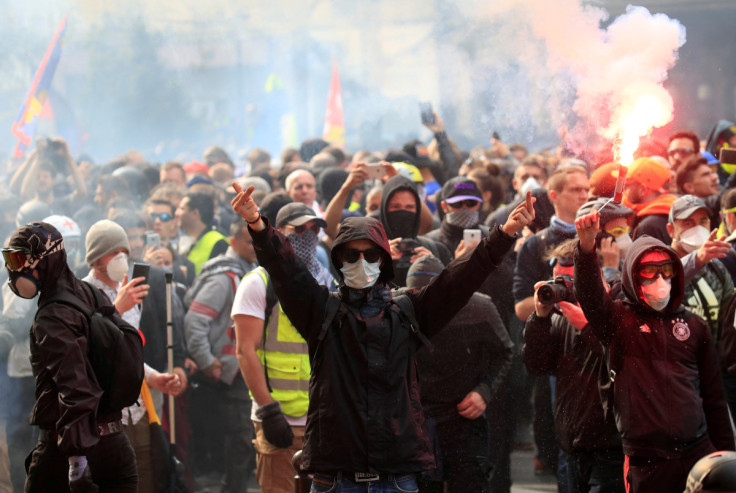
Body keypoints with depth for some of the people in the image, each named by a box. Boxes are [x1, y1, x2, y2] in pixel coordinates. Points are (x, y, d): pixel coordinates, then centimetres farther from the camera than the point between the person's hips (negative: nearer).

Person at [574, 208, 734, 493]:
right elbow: (589, 296, -16)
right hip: (645, 462, -2)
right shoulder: (618, 319, 6)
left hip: (698, 456, 2)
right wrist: (586, 247, -33)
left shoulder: (693, 326, 14)